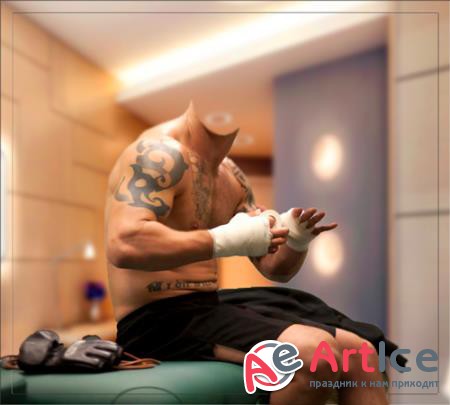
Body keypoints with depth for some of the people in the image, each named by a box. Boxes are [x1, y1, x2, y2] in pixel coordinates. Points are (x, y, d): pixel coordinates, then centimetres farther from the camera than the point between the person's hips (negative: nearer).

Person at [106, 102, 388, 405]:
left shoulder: (230, 176, 15)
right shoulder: (161, 154, -12)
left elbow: (275, 268, 16)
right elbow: (124, 245, -30)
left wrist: (296, 242, -7)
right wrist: (227, 240, -26)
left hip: (210, 311, 9)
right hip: (159, 322, -9)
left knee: (359, 353, 3)